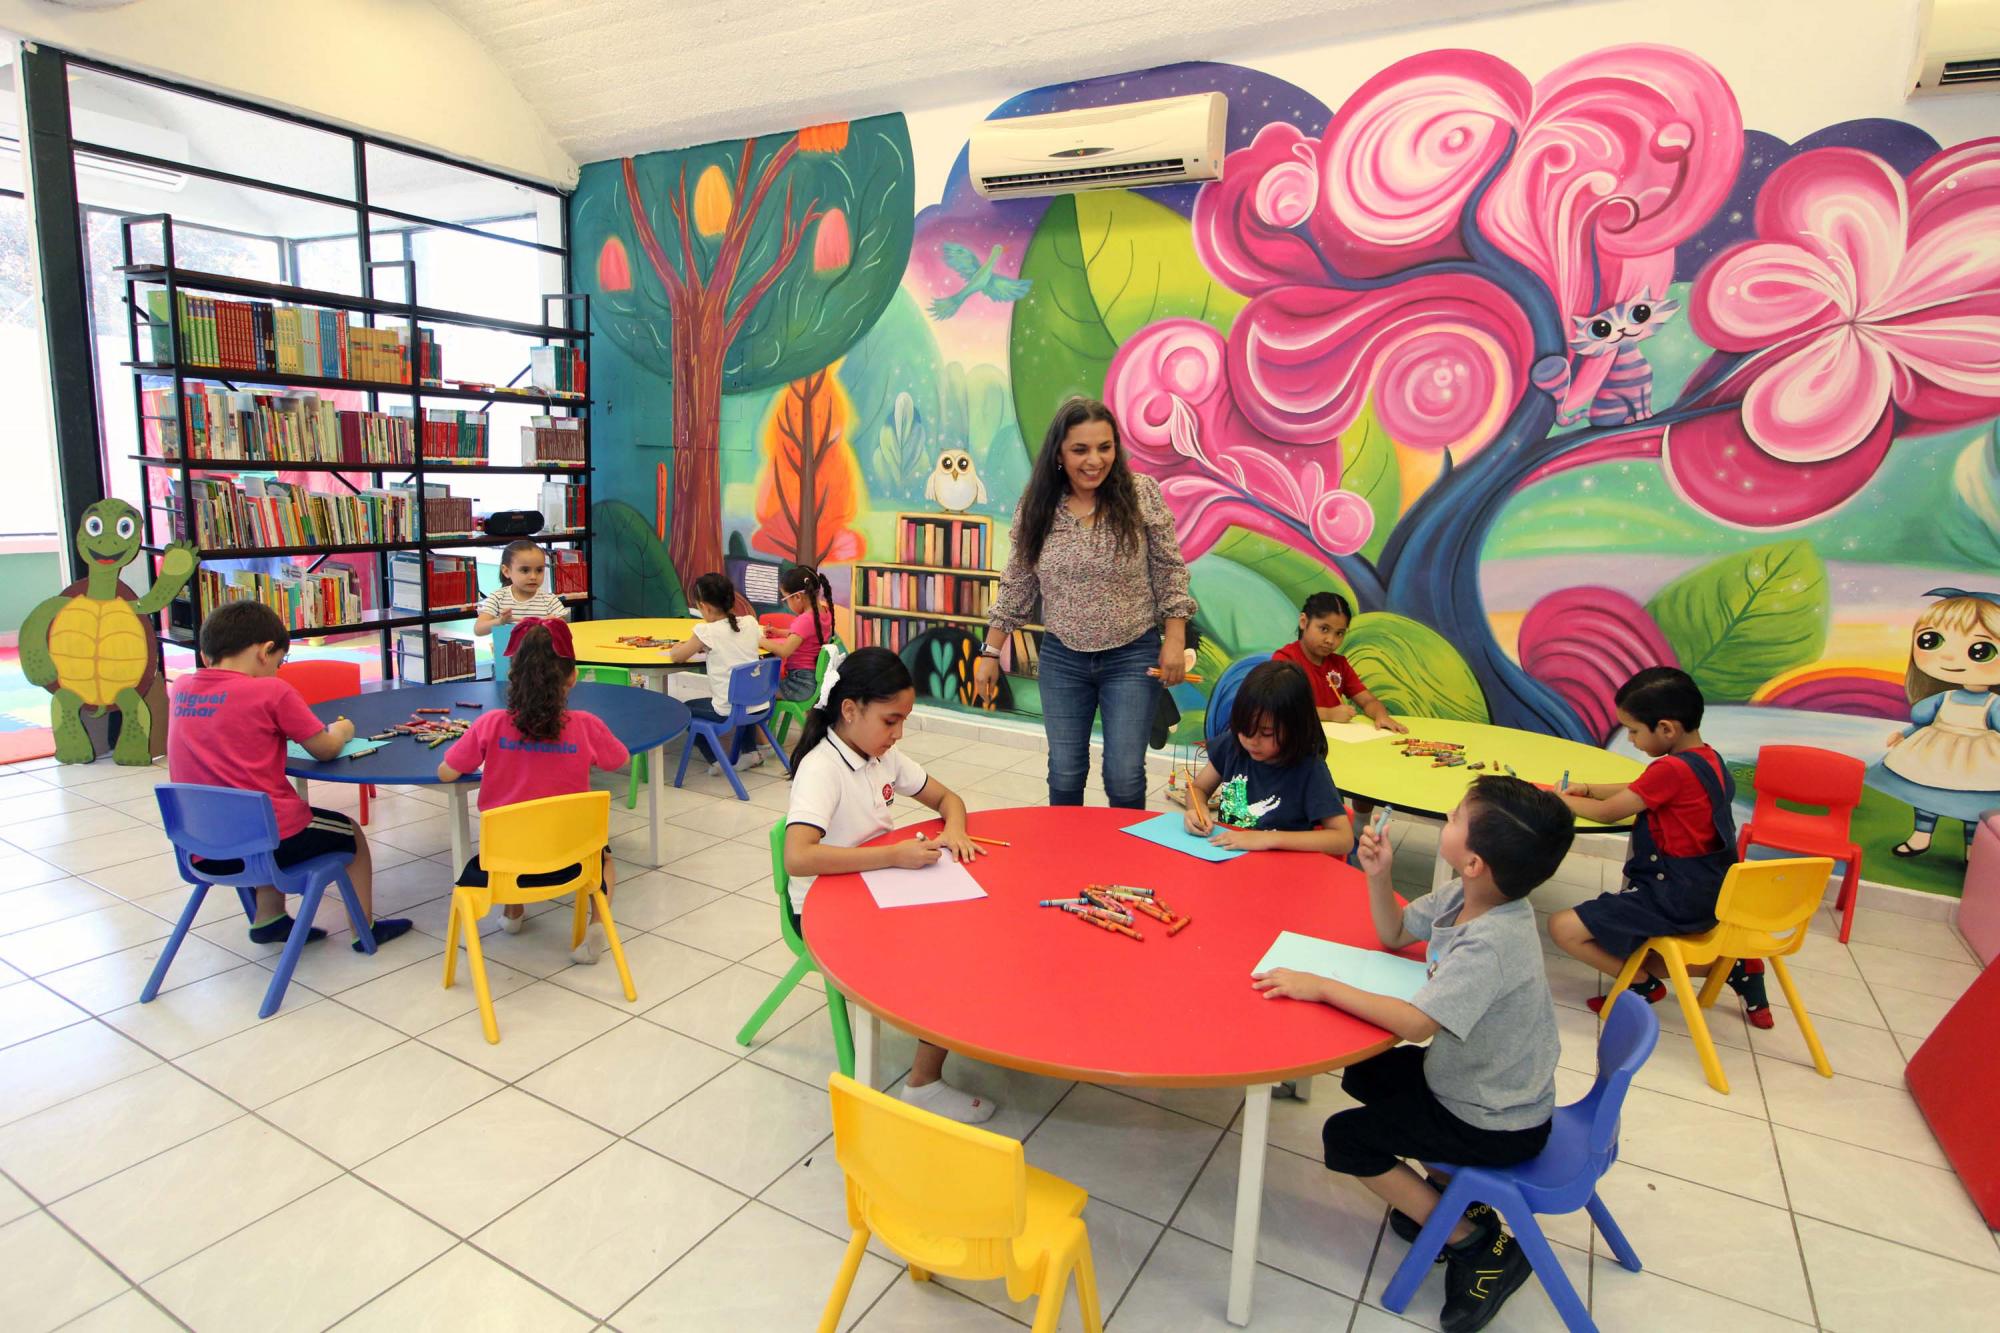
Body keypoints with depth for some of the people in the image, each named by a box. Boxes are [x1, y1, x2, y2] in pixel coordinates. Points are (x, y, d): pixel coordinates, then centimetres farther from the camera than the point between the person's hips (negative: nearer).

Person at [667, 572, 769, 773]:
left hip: (729, 712, -5)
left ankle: (715, 760, 13)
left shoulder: (707, 631, -12)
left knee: (684, 709, 21)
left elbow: (676, 657, -3)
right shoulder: (751, 623, 1)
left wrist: (677, 647, 21)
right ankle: (750, 751, 30)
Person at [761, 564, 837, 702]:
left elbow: (785, 651, -28)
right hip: (816, 677, 9)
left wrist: (760, 640, -16)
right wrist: (778, 632, 14)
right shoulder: (824, 610, 4)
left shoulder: (805, 620, -22)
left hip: (803, 684, -9)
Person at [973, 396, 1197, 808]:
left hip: (1133, 657, -2)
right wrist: (990, 652, 4)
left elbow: (1170, 573, -4)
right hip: (1062, 659, 2)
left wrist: (1174, 642, -8)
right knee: (1064, 775, 11)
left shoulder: (1142, 495, -9)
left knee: (1125, 777, 1)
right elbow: (1016, 586, 4)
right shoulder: (1035, 507, -3)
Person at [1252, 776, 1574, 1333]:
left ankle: (1476, 1245, 8)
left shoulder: (1491, 945, -36)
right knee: (1364, 1075, 19)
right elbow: (1393, 933, 4)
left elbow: (1415, 1022, -41)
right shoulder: (1464, 896, -10)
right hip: (1473, 1077, 9)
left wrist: (1321, 987, -34)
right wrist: (1378, 876, -12)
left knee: (1346, 1138, -3)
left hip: (1498, 1125, -8)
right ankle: (1451, 1190, 25)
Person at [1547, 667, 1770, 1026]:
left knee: (1564, 928, -14)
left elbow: (1607, 813, -14)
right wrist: (1588, 788, 7)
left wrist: (1560, 799, 2)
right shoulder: (1708, 759, 6)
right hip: (1707, 892, 10)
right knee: (1628, 951, 27)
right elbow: (1639, 792, 19)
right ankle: (1737, 968, 18)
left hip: (1675, 898, -10)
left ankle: (1644, 985, 2)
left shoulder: (1672, 769, -23)